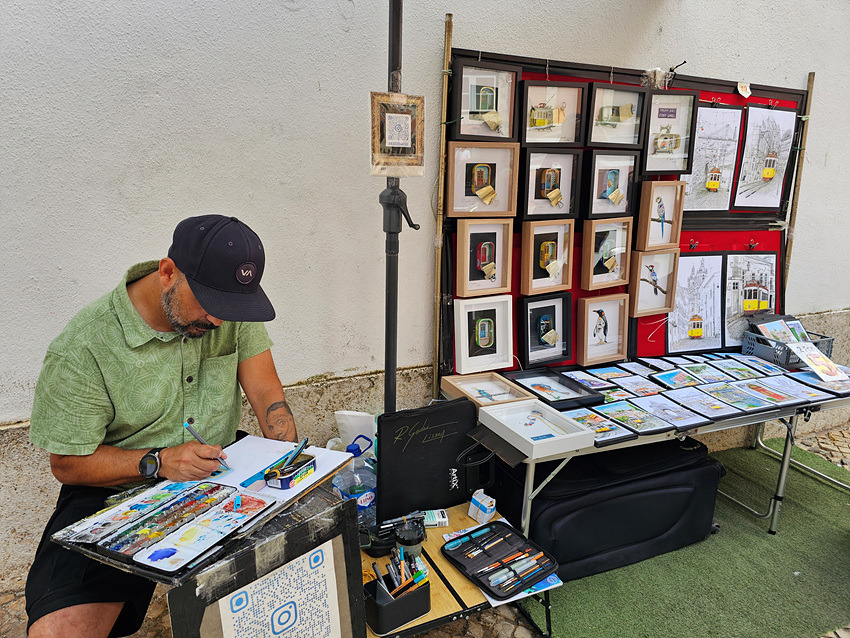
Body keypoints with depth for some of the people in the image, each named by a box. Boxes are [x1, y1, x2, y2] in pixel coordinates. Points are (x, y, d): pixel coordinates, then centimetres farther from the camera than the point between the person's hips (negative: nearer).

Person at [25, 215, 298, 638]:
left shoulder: (233, 307, -6)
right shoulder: (82, 349, -17)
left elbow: (266, 394, -3)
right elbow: (68, 464, -9)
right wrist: (159, 462, -23)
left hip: (219, 474, 4)